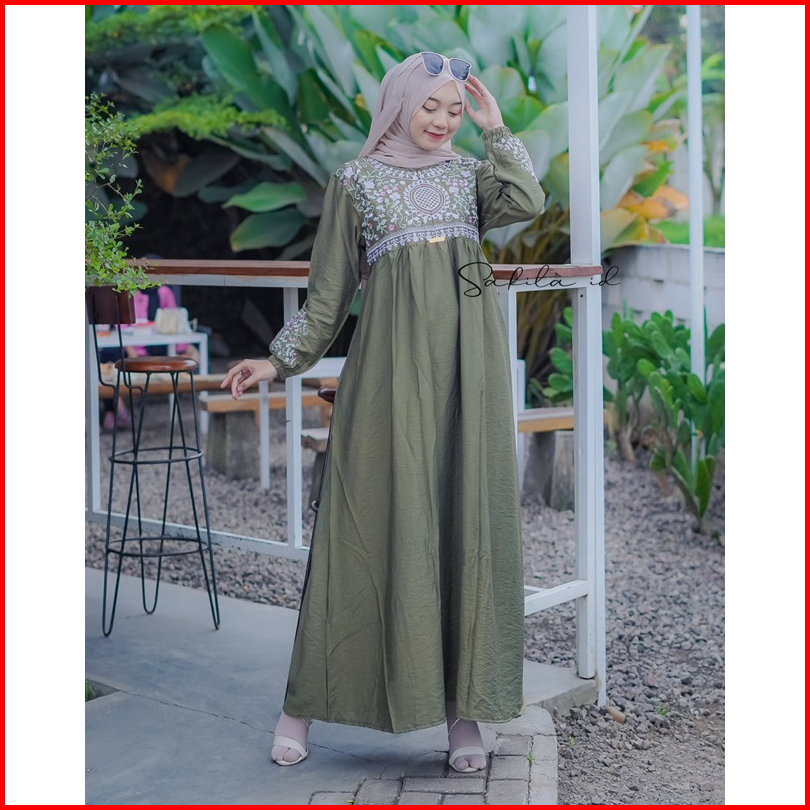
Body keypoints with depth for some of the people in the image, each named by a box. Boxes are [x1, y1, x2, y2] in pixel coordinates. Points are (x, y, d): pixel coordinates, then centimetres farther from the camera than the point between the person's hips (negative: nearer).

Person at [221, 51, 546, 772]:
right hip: (393, 360, -2)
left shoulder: (469, 173, 18)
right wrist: (280, 361, 6)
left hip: (469, 360, 3)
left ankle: (463, 710, 4)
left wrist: (495, 127, 5)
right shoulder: (355, 181, 11)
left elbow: (530, 203, -3)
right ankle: (303, 704, 6)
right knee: (378, 517, -4)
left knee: (468, 519, -1)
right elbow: (329, 291, 11)